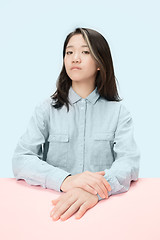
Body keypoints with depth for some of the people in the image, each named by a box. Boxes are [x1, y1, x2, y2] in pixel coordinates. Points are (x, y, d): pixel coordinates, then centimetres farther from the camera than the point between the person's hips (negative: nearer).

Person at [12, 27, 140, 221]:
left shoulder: (118, 111, 7)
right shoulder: (47, 109, 7)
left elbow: (129, 161, -6)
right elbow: (20, 160, -3)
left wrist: (95, 190, -27)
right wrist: (65, 180, -22)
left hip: (105, 202, 0)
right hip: (54, 201, 0)